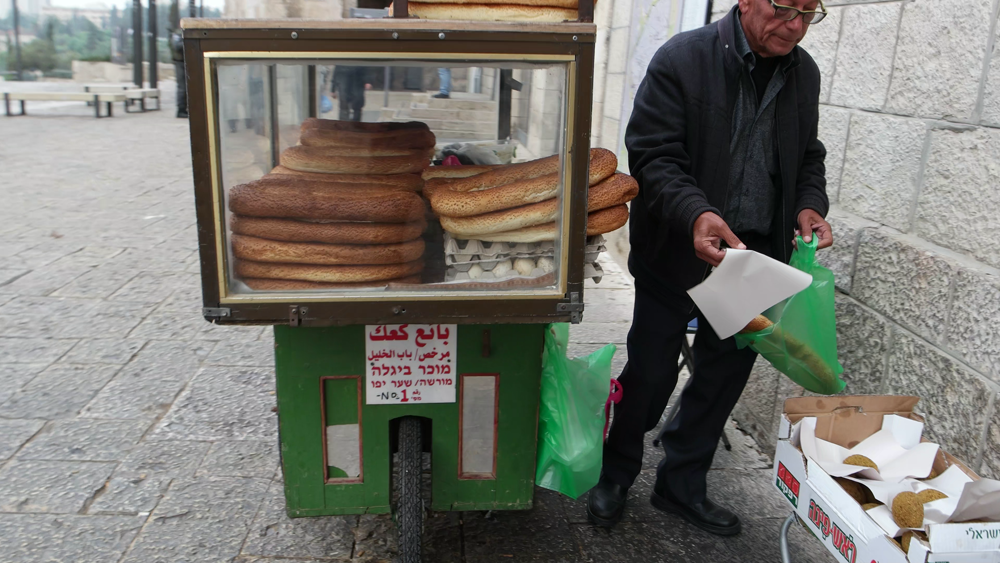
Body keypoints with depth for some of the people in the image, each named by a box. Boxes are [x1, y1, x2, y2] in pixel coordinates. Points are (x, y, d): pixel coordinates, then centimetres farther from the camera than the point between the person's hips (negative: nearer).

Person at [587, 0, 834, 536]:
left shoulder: (804, 73, 7)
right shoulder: (683, 58, -12)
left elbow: (807, 157, 17)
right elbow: (652, 154, -17)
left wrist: (809, 205, -4)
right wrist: (696, 214, -33)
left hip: (755, 253, 6)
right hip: (677, 251, -5)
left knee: (726, 372, 13)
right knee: (650, 372, 4)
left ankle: (682, 485, 33)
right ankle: (615, 476, 30)